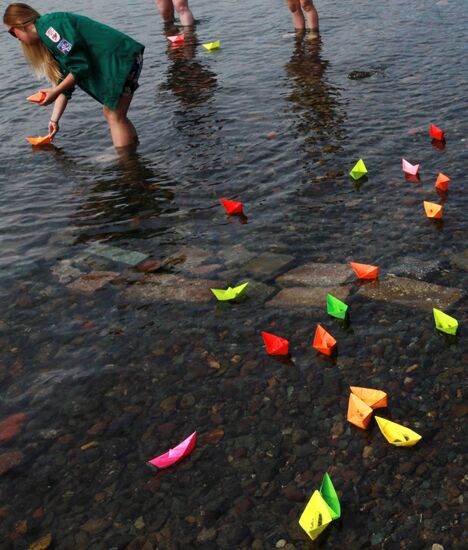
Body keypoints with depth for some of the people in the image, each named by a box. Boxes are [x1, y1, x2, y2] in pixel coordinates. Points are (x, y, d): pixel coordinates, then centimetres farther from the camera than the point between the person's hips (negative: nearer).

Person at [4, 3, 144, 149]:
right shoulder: (48, 38, 20)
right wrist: (54, 120, 22)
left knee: (115, 116, -7)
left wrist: (55, 92, -11)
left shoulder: (48, 27, -12)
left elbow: (80, 68, -18)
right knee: (111, 113, 15)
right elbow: (64, 80, 23)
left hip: (121, 58, -10)